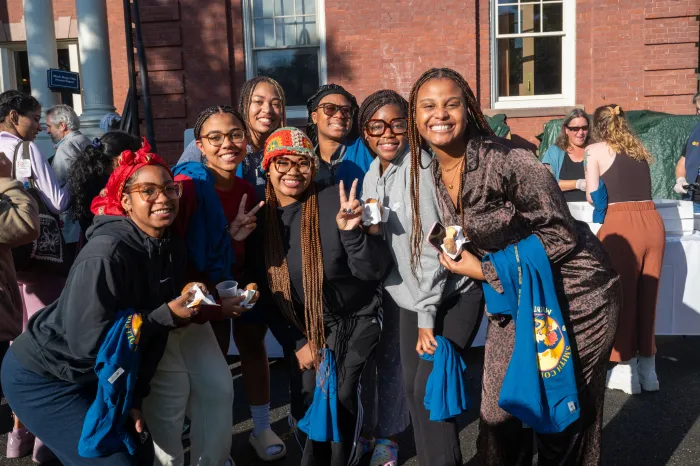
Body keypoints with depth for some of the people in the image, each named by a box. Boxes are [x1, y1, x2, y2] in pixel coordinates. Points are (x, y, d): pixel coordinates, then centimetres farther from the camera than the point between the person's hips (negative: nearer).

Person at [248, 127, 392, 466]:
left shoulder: (336, 202, -19)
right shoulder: (260, 219, -6)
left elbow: (376, 270, -21)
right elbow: (265, 293, 1)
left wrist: (350, 231, -37)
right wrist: (295, 343, -1)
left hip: (355, 321, -3)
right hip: (303, 329, 3)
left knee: (343, 398, -2)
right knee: (305, 402, 5)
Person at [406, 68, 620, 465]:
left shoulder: (506, 160, -24)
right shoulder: (433, 172, -1)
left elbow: (560, 234, -20)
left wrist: (486, 271, -18)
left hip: (574, 294, -6)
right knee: (499, 408, 12)